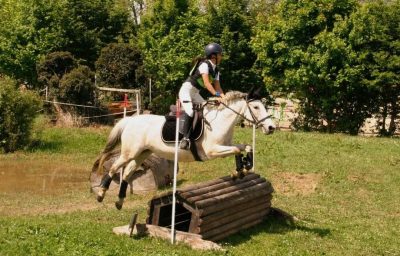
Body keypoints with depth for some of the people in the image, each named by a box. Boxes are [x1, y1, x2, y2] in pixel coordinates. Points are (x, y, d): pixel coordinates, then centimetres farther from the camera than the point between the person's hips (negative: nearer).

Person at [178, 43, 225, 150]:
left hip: (195, 93, 9)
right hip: (186, 90, -9)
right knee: (191, 113, -26)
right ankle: (185, 139, -23)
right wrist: (216, 94, -41)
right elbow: (206, 82, -31)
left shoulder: (216, 71, 7)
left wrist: (224, 98, -16)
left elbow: (217, 86, 1)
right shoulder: (204, 64, -19)